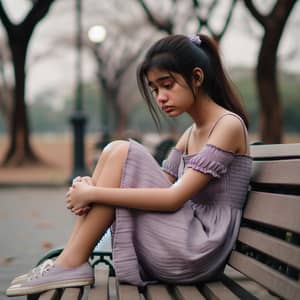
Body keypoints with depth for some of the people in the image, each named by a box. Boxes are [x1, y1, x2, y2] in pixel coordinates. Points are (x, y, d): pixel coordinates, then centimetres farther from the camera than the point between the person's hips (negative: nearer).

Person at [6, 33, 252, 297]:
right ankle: (68, 261, -6)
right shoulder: (190, 135, 19)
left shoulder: (229, 125, -9)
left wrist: (94, 193, -18)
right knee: (114, 154, 2)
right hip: (185, 248, 8)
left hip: (199, 252, -8)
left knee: (121, 152, -15)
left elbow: (174, 198, -19)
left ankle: (71, 264, -12)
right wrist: (92, 186, -11)